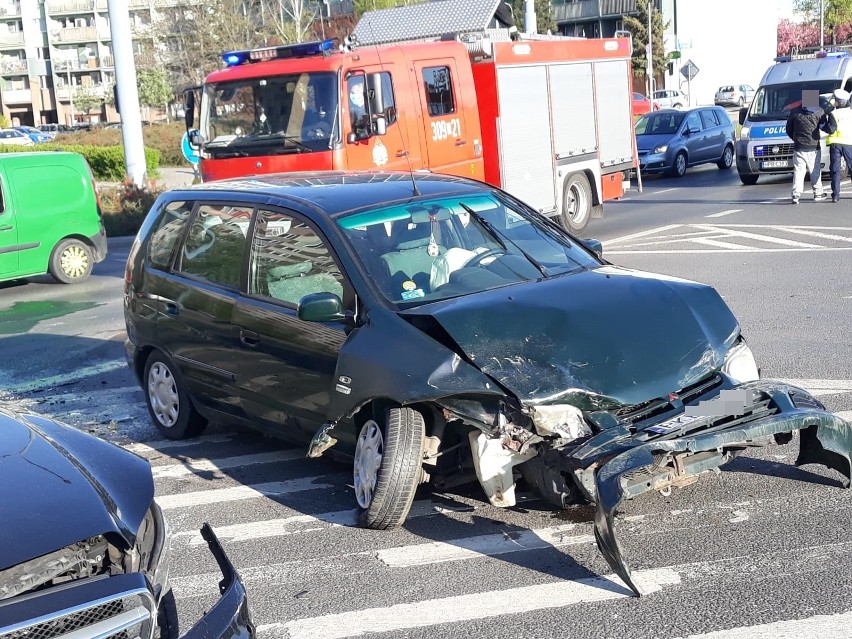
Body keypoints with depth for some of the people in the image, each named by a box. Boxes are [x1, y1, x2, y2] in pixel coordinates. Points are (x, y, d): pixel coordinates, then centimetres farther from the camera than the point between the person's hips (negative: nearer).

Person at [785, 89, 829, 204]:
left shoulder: (795, 111, 0)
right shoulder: (819, 112, -7)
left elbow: (789, 129, 8)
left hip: (798, 147, 1)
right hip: (813, 147, -1)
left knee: (798, 172, 2)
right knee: (815, 172, 10)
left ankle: (796, 194, -7)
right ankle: (818, 194, 16)